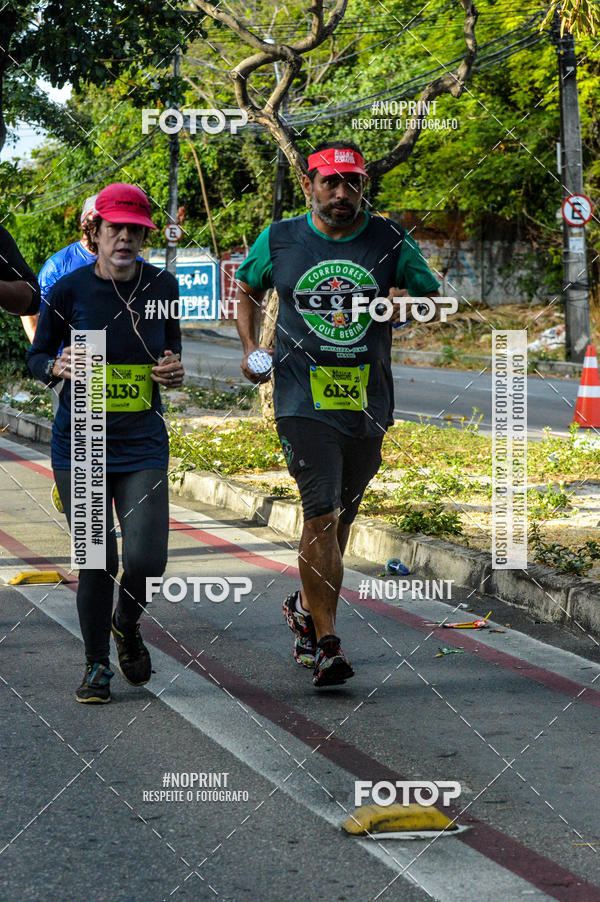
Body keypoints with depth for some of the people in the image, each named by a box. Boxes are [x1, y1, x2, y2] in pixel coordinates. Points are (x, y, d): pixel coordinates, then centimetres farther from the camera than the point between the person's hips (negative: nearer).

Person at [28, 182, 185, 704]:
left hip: (143, 441, 1)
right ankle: (97, 665, 19)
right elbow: (36, 355, 5)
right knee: (96, 560, 0)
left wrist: (174, 371, -6)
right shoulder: (69, 289, -6)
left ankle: (127, 626, 25)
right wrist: (59, 367, -18)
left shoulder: (162, 286, 0)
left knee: (147, 558, -9)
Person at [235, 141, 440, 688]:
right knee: (321, 515, -14)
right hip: (304, 400, -2)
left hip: (369, 401, 3)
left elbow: (435, 302, 11)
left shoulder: (391, 242, 3)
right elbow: (247, 290, 21)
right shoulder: (279, 241, 4)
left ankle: (306, 607, 37)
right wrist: (251, 347, 8)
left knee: (339, 517, 14)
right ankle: (326, 644, -12)